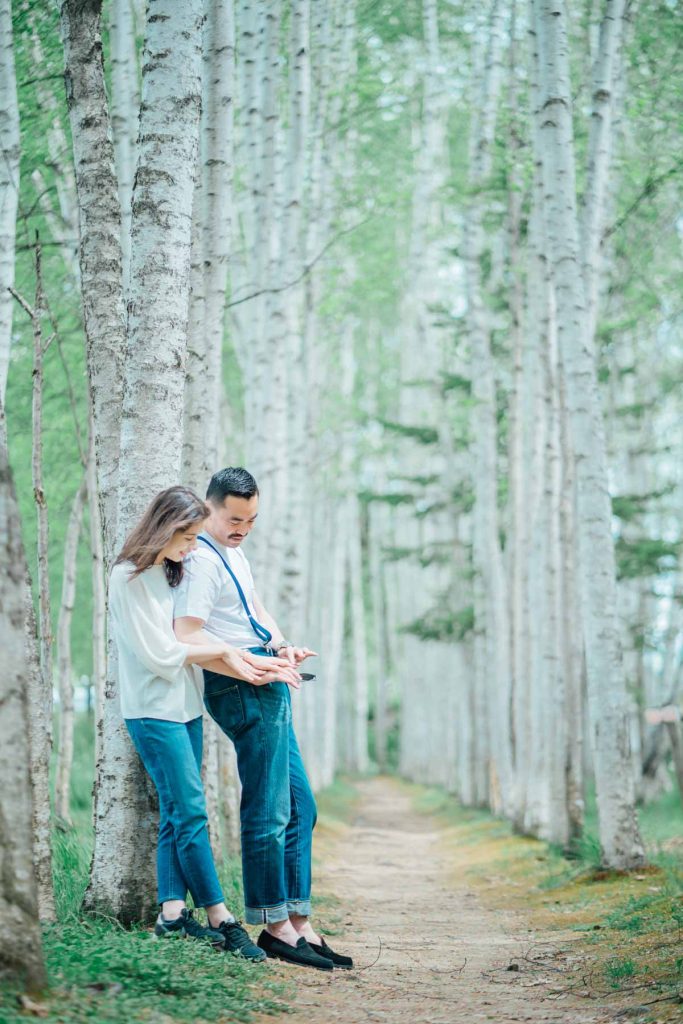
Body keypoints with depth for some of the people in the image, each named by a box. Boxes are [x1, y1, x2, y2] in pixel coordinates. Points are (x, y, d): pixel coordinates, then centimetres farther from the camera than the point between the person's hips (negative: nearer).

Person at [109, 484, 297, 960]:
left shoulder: (173, 573, 13)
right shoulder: (129, 578, -12)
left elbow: (191, 639, 12)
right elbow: (159, 654, -14)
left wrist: (240, 660, -2)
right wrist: (220, 650, -7)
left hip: (186, 706, 8)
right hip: (154, 711, -8)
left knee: (178, 813, 5)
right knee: (191, 810, -9)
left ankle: (172, 912, 7)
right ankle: (220, 918, -6)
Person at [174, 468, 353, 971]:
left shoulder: (234, 551, 18)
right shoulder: (202, 559, -13)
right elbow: (188, 637, -22)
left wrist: (280, 645, 6)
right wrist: (253, 671, -25)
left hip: (268, 689, 11)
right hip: (244, 690, -11)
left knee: (300, 806, 11)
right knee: (269, 812, -8)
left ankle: (300, 923, 15)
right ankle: (276, 925, 1)